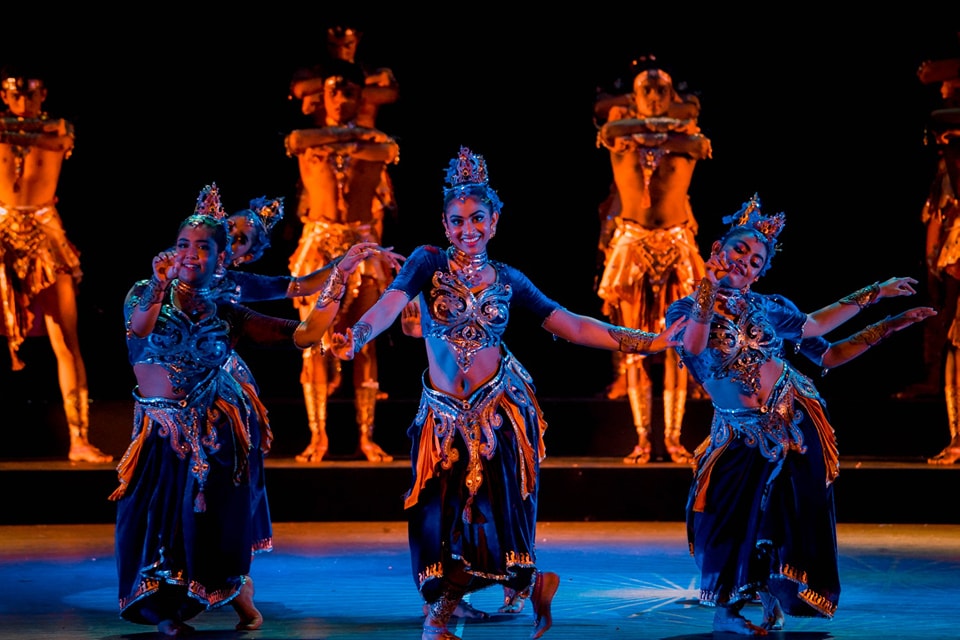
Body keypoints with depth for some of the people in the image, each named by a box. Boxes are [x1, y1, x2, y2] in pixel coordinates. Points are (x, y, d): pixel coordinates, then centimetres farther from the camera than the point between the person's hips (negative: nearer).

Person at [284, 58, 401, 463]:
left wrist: (330, 145, -13)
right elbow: (296, 141, -18)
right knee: (313, 341, -4)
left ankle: (366, 436, 3)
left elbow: (390, 151, -16)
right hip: (318, 243, 0)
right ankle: (317, 436, 0)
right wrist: (354, 134, -13)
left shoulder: (374, 139, 9)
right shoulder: (307, 140, 8)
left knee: (365, 342, -1)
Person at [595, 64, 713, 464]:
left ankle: (673, 437, 1)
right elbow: (611, 130, -16)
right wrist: (663, 124, -13)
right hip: (632, 244, 0)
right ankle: (642, 438, -1)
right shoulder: (621, 128, 7)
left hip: (676, 246, 0)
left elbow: (699, 144, -15)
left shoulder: (684, 133, 7)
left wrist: (643, 135, -13)